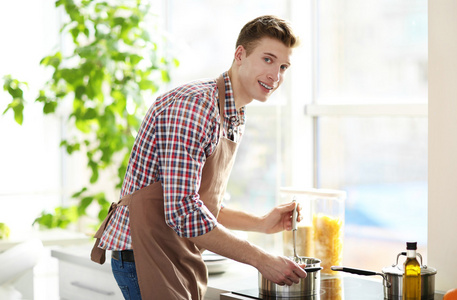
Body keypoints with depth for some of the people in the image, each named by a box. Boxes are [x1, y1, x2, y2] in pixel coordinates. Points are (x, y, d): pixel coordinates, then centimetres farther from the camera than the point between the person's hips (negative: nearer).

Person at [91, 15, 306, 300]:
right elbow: (183, 212, -27)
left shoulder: (234, 118, 12)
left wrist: (262, 223, 7)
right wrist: (261, 259, -21)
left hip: (181, 260, 10)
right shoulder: (194, 106, -20)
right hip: (146, 255, -10)